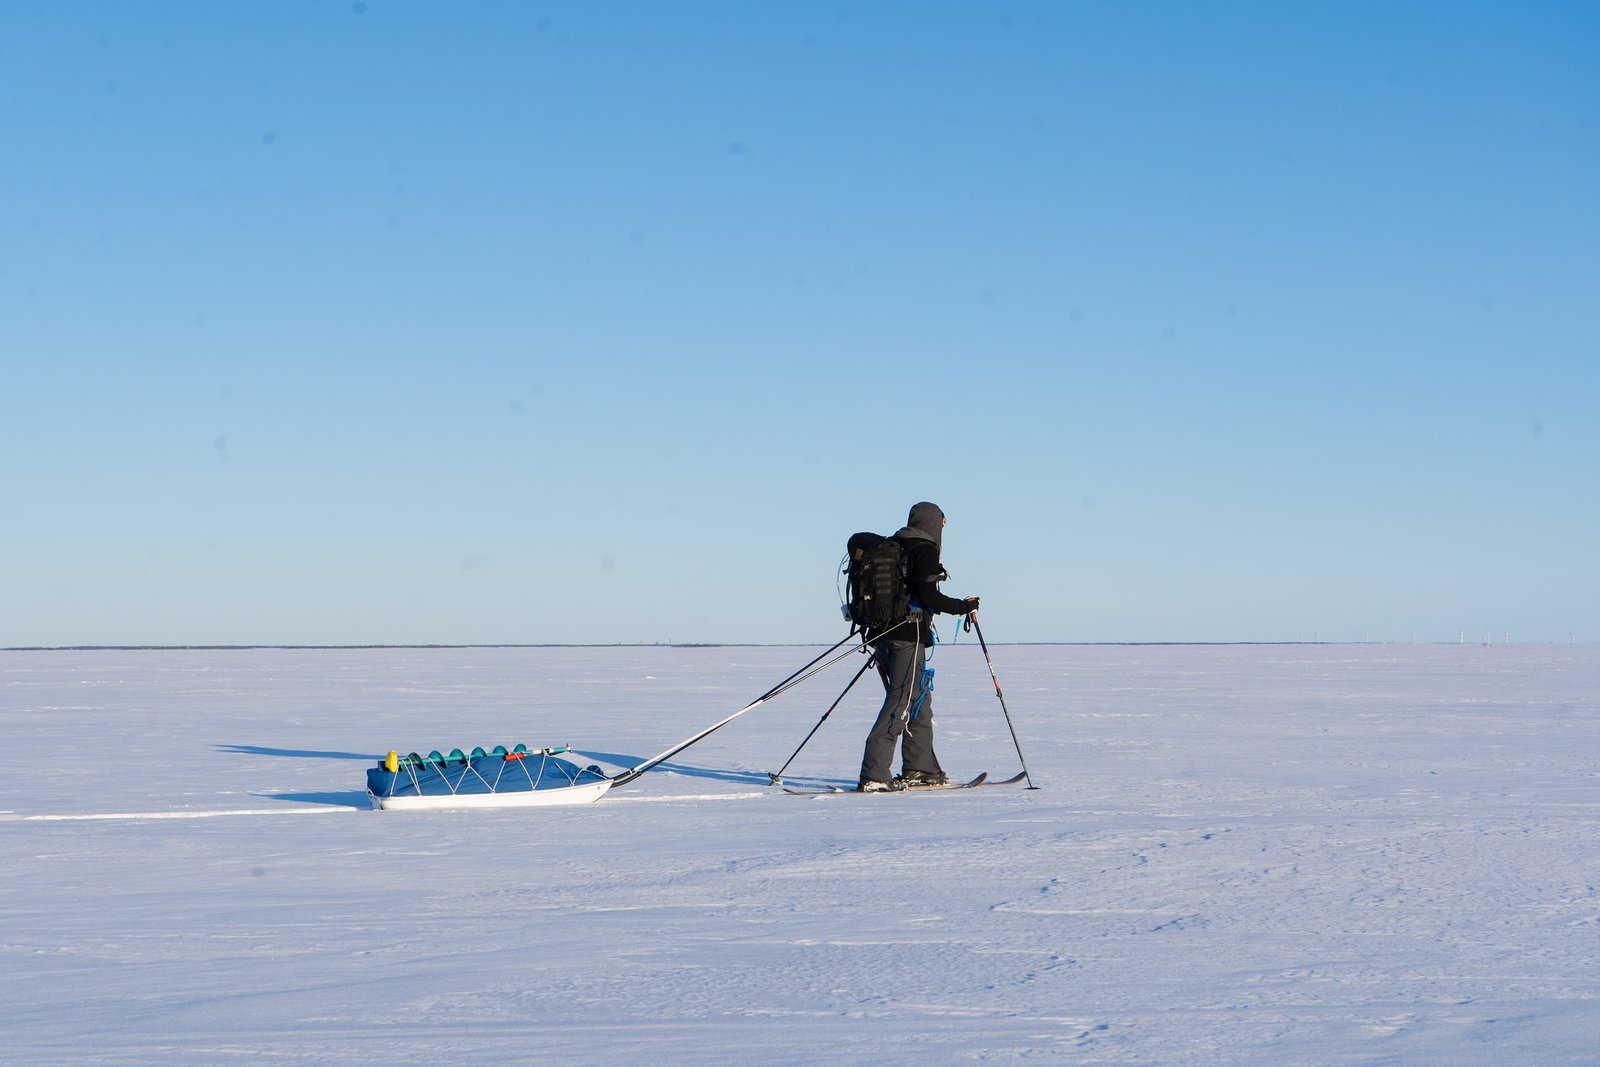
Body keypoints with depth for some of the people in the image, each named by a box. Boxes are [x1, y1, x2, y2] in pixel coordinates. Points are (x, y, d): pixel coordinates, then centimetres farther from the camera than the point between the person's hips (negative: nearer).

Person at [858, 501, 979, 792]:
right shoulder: (925, 550, -8)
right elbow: (928, 596, -17)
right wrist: (964, 606, -4)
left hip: (882, 633, 9)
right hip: (909, 636, -9)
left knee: (920, 700, 19)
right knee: (902, 702, -9)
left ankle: (920, 768, 23)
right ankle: (873, 776, -16)